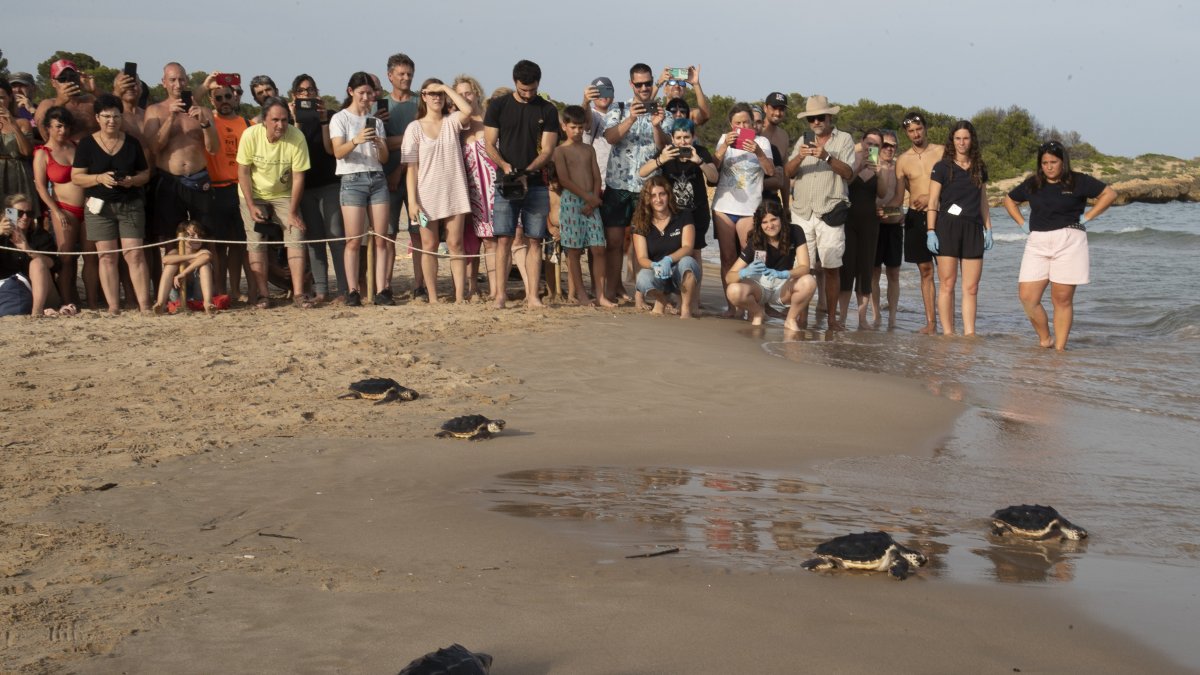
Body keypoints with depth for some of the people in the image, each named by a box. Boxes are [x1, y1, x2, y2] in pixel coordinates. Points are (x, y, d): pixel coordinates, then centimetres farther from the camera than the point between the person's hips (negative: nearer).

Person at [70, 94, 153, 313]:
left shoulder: (132, 143, 8)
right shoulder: (86, 144, 3)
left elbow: (145, 173, 11)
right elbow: (76, 177, 0)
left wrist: (132, 180, -11)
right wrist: (99, 178, -17)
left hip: (130, 205, 1)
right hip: (99, 205, -1)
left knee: (135, 254, -8)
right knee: (107, 256, -1)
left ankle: (144, 305, -9)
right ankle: (113, 306, 1)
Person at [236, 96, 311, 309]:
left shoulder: (297, 138, -23)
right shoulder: (250, 135, -22)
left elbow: (298, 177, -17)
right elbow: (243, 172, -13)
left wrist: (292, 213, -16)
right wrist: (251, 207, -17)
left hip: (284, 195, 0)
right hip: (253, 195, 0)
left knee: (296, 238, -12)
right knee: (256, 242, -5)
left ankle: (298, 294, -11)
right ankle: (262, 295, 0)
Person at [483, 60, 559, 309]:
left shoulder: (548, 110, 6)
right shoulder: (498, 106, 5)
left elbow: (547, 150, 1)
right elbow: (489, 144, 3)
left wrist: (527, 172, -14)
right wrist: (505, 166, -15)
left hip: (536, 184, 1)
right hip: (506, 183, -1)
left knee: (534, 241, 0)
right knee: (504, 239, -5)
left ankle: (532, 296, 2)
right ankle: (500, 293, 1)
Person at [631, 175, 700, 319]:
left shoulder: (683, 217, -3)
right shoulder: (641, 224, 0)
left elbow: (687, 247, -16)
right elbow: (642, 258, -8)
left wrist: (668, 260, -36)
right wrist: (654, 266, -33)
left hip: (683, 275, -1)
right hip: (659, 278, 1)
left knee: (686, 261, -35)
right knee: (643, 277, -33)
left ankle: (685, 307, -16)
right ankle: (661, 300, 2)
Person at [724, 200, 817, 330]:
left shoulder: (795, 233, -14)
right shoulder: (754, 242, -16)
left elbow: (804, 267, -23)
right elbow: (729, 276, -21)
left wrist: (783, 274, -43)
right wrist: (745, 273, -45)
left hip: (783, 287, 0)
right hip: (759, 287, 0)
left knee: (809, 282, -32)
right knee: (733, 291, -33)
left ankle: (791, 320, -6)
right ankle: (757, 313, 1)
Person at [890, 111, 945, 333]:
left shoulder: (942, 152, 1)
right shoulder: (903, 160, 8)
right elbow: (898, 197, 8)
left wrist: (931, 198, -15)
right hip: (916, 217, 3)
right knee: (925, 270, 5)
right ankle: (930, 323, 7)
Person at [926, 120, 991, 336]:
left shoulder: (979, 169, 15)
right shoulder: (942, 167, 2)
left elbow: (983, 202, 20)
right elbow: (933, 202, 0)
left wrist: (988, 229, 12)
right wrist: (930, 231, -8)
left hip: (973, 229, 4)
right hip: (947, 228, -4)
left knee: (971, 288, 0)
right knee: (947, 285, -3)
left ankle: (969, 333, 2)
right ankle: (947, 334, -1)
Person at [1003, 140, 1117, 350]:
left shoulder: (1078, 181, 2)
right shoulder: (1032, 184, 13)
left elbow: (1109, 193, 2)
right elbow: (1009, 200, 28)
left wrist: (1087, 217, -2)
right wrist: (1022, 223, 15)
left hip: (1069, 242, -3)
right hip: (1037, 243, 4)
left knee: (1062, 299, -1)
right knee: (1027, 297, -7)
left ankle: (1059, 348, 6)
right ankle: (1045, 340, 11)